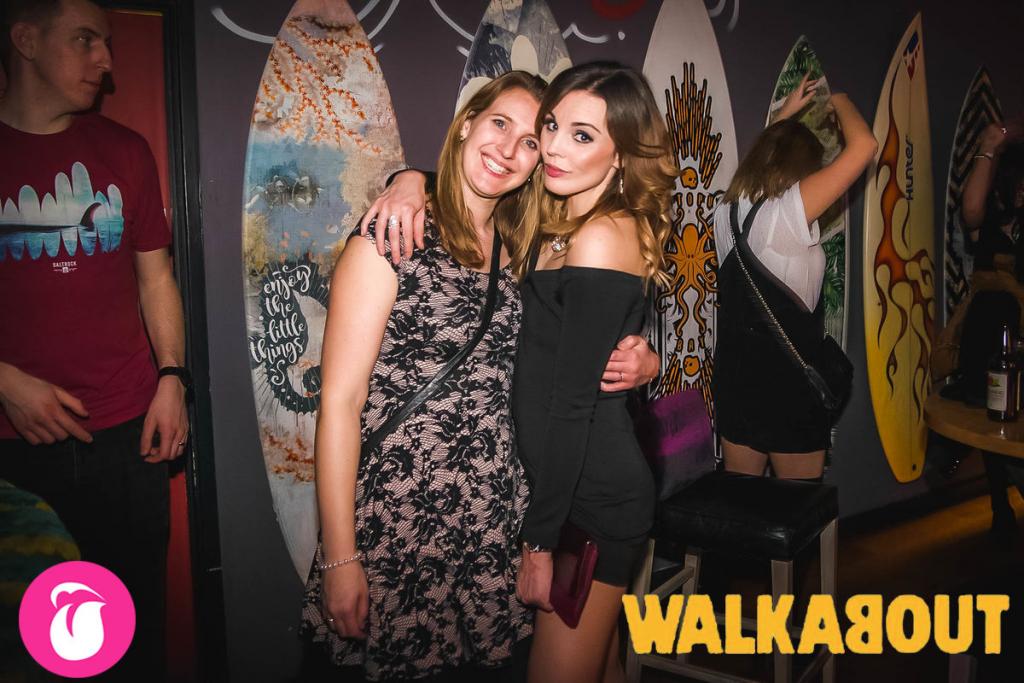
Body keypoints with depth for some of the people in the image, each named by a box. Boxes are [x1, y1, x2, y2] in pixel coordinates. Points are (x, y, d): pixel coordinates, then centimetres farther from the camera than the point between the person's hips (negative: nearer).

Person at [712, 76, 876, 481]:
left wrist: (786, 113, 30)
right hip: (789, 380, -6)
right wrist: (840, 102, 2)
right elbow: (864, 146, -16)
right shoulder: (789, 211, -17)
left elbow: (763, 154, 25)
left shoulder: (728, 208, 2)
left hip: (735, 373, 7)